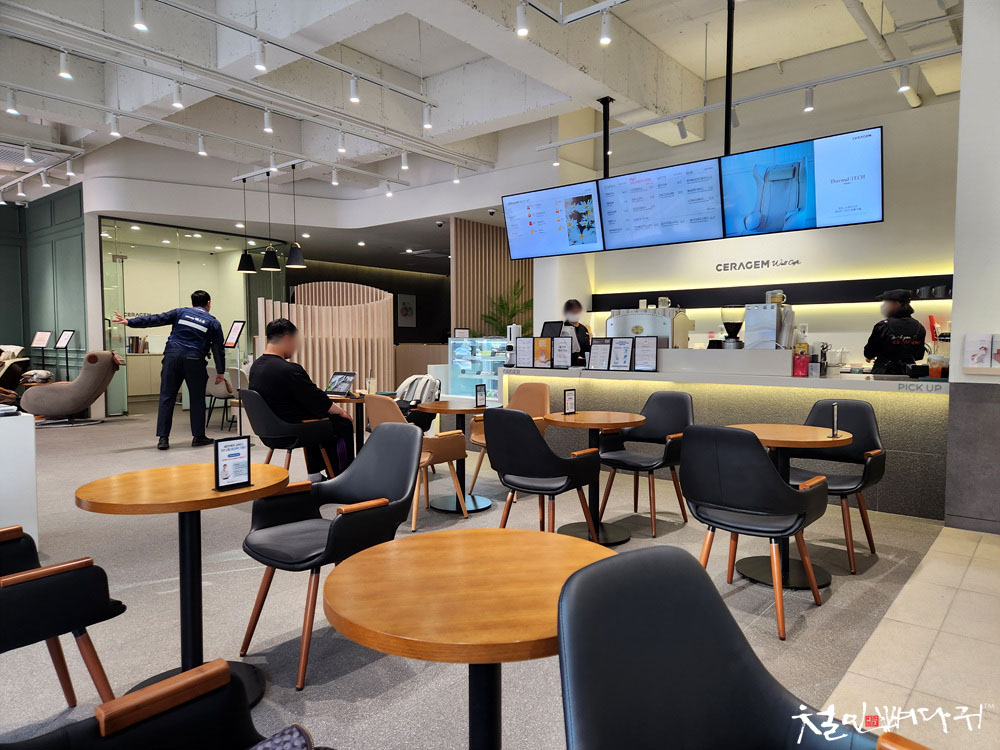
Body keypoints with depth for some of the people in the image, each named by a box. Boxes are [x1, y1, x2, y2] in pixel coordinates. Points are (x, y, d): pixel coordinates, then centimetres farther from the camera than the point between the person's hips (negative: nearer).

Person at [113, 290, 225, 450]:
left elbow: (155, 319, 7)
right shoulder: (213, 323, 10)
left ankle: (163, 438, 0)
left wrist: (130, 322, 10)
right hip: (194, 360, -1)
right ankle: (198, 436, 13)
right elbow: (219, 349, 8)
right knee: (197, 399, 10)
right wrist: (221, 372, 13)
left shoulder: (181, 312, 14)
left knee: (167, 397, 3)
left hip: (172, 356, 1)